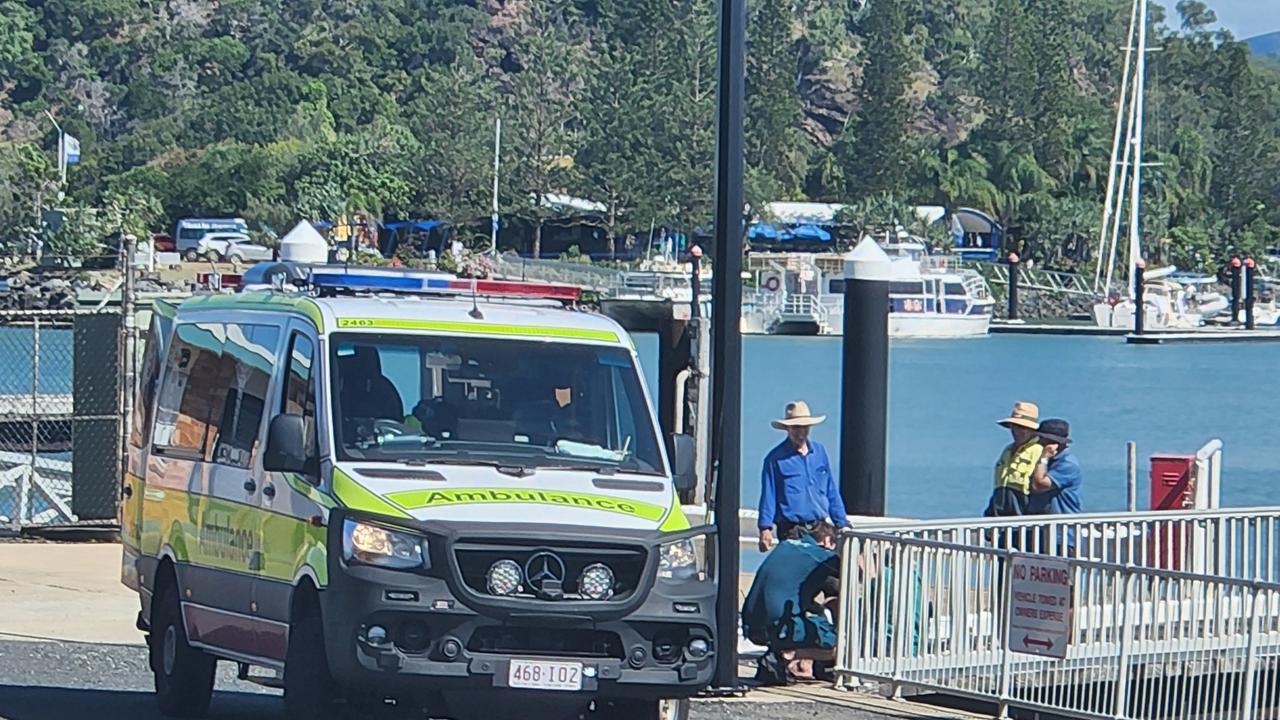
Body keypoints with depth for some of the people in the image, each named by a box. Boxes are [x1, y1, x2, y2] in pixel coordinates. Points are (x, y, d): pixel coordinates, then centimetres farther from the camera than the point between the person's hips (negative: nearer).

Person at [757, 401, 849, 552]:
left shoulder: (819, 451, 12)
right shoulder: (776, 458, -3)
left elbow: (832, 492, 16)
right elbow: (768, 496, -3)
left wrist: (842, 523, 14)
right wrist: (765, 528, -11)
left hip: (820, 528, 4)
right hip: (791, 532, -4)